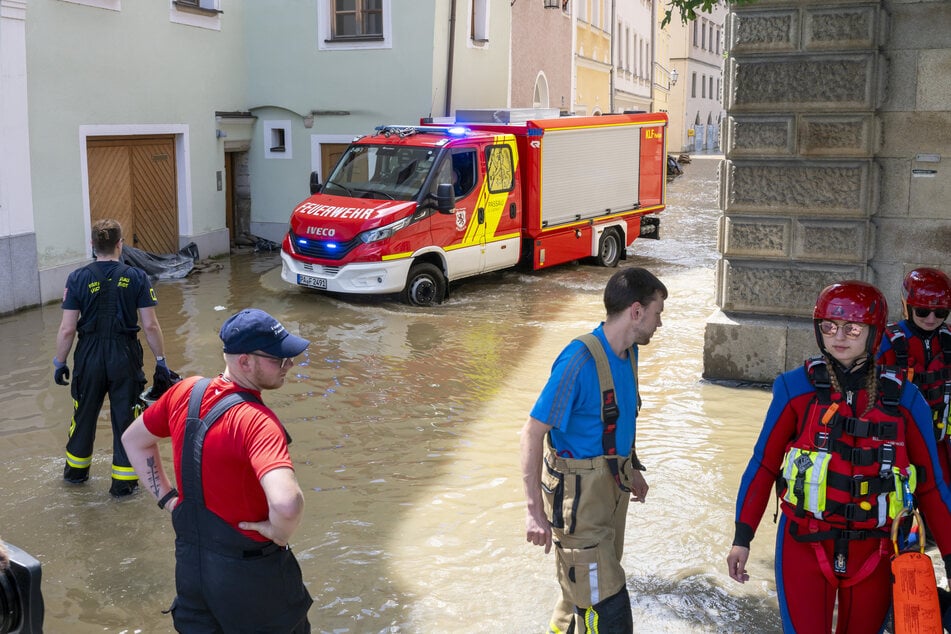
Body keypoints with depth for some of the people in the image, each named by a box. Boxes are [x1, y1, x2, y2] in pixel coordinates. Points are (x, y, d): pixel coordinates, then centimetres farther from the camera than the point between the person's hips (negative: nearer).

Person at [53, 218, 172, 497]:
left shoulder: (78, 278, -7)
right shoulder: (137, 277, -8)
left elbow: (67, 329, -7)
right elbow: (150, 325, -8)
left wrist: (59, 362, 7)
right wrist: (161, 362, 1)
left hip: (89, 357, 1)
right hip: (125, 357, -1)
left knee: (84, 414, 20)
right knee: (125, 418, 10)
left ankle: (76, 469, 39)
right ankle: (123, 481, 16)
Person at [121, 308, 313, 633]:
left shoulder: (186, 391, -5)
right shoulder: (255, 421, -28)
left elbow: (133, 440, 12)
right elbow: (287, 503, -43)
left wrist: (167, 497, 10)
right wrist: (280, 532, -22)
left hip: (190, 557, 6)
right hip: (249, 570, -6)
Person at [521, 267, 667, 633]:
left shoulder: (628, 352, 2)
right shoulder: (580, 361, -25)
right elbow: (532, 433, -23)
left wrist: (631, 470, 26)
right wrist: (535, 511, -23)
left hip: (612, 486, 9)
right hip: (579, 493, -9)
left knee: (586, 584, 22)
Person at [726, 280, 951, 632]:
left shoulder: (903, 398, -2)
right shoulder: (797, 388, -7)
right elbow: (764, 465, -1)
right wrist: (742, 537, -3)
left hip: (874, 551, 2)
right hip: (804, 546, -2)